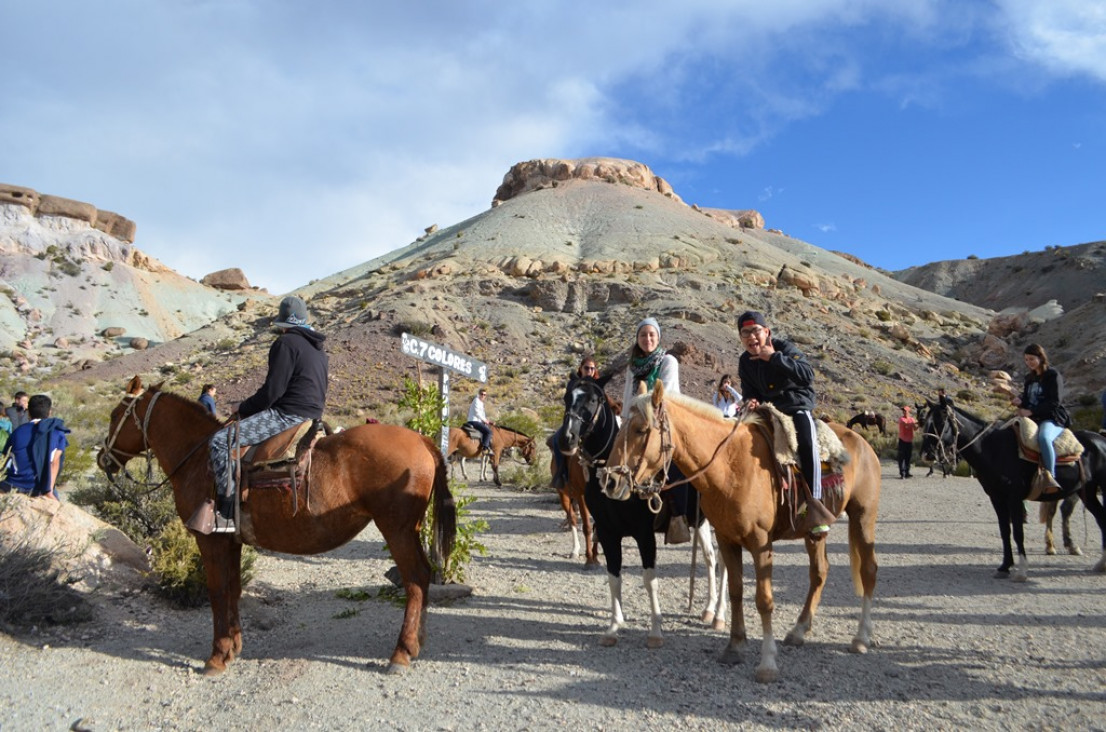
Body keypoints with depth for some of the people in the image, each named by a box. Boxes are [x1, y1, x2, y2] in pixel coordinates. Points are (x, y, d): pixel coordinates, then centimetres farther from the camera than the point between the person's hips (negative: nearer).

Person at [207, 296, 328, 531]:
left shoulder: (286, 342, -9)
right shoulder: (318, 350, 20)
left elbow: (272, 390, -15)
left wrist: (242, 410, 0)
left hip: (287, 415, -10)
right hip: (312, 416, 10)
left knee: (220, 440, -11)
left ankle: (228, 512, -16)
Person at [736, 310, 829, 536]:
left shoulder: (785, 348, -10)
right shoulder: (745, 362, 7)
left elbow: (807, 375, -24)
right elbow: (749, 391, 12)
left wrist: (775, 357, -27)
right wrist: (751, 400, -13)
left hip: (797, 408, -6)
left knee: (807, 445, -31)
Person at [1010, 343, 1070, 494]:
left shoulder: (1053, 376, -3)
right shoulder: (1029, 378, 19)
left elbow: (1055, 402, -12)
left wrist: (1031, 411, -19)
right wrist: (1019, 402, -2)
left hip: (1053, 419, -8)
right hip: (1034, 419, 8)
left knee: (1043, 437, -38)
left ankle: (1050, 475, -38)